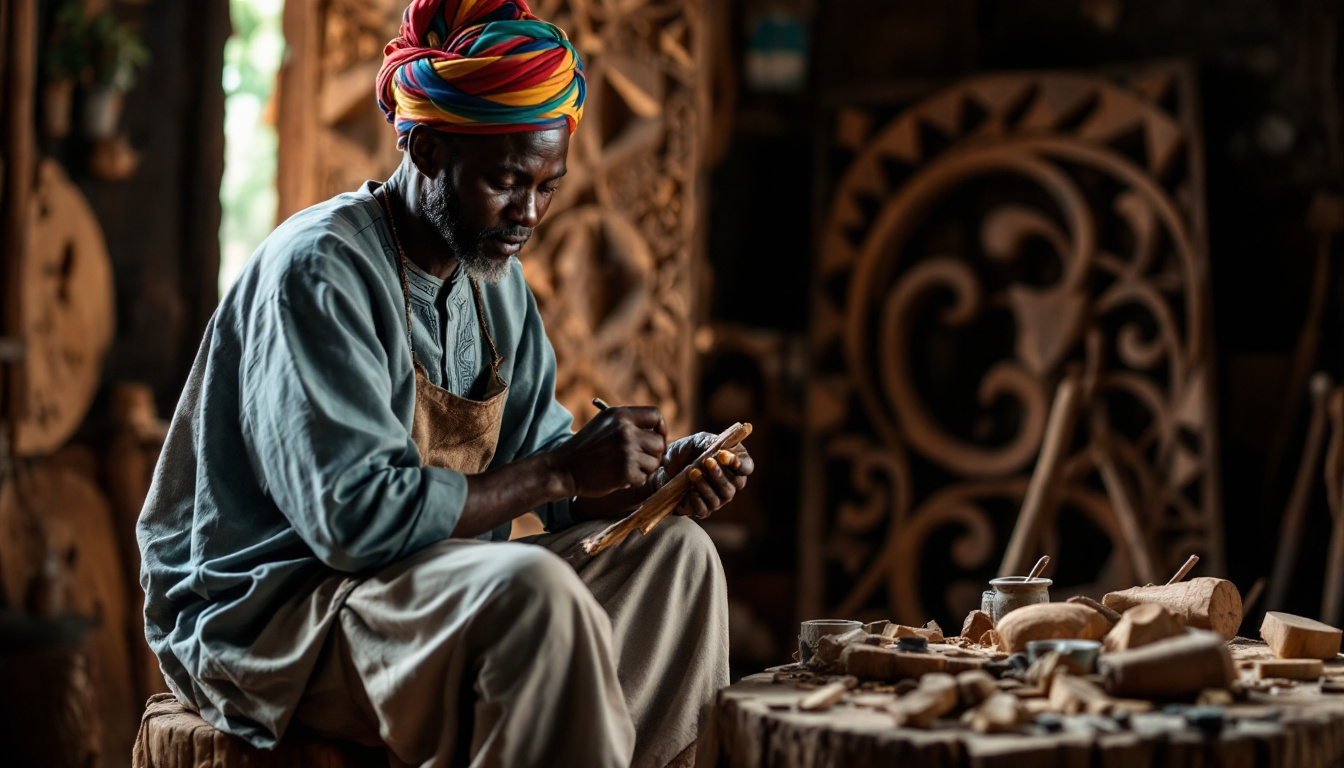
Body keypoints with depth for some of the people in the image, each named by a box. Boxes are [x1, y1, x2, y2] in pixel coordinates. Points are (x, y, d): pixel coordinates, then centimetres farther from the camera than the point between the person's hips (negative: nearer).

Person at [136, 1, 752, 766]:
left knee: (672, 553, -1)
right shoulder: (318, 272, -19)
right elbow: (357, 516, -27)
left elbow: (535, 468, 9)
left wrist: (659, 475, -10)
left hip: (420, 582, 9)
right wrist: (564, 470, -24)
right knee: (530, 590, -33)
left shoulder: (496, 279, 9)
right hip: (262, 611, -9)